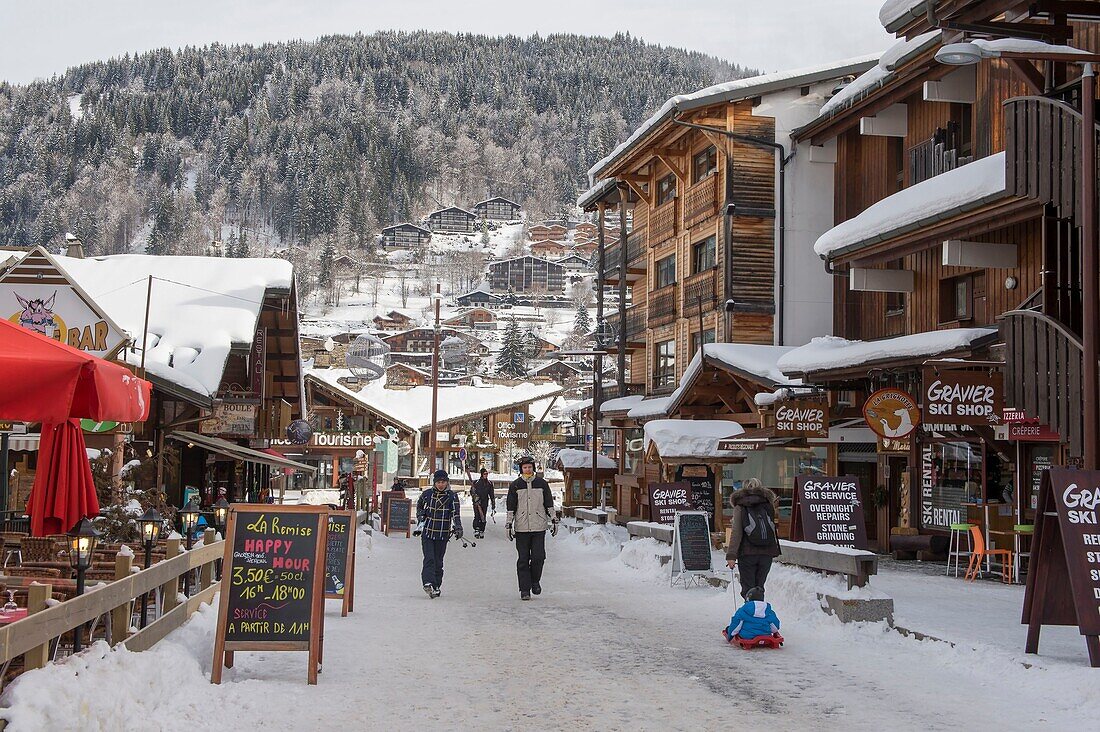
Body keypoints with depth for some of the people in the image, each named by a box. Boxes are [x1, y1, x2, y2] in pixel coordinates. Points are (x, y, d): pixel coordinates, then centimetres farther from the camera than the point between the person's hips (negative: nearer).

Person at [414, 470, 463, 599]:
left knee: (438, 562, 5)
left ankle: (436, 586, 14)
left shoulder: (452, 496, -1)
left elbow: (455, 514, -8)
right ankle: (428, 583, -25)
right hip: (427, 532, 0)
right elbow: (419, 506, 22)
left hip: (443, 534, 0)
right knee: (429, 559, -14)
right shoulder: (427, 494, 3)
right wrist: (420, 519, 11)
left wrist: (458, 528, -23)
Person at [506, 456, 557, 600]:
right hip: (521, 528, 0)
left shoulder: (542, 484, 7)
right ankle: (525, 589, 7)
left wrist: (553, 520, 10)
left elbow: (549, 503, 13)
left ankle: (535, 580, 19)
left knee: (539, 557, -6)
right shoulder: (515, 485, 6)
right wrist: (509, 524, 4)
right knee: (523, 560, 1)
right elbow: (511, 507, 8)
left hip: (539, 527, 0)